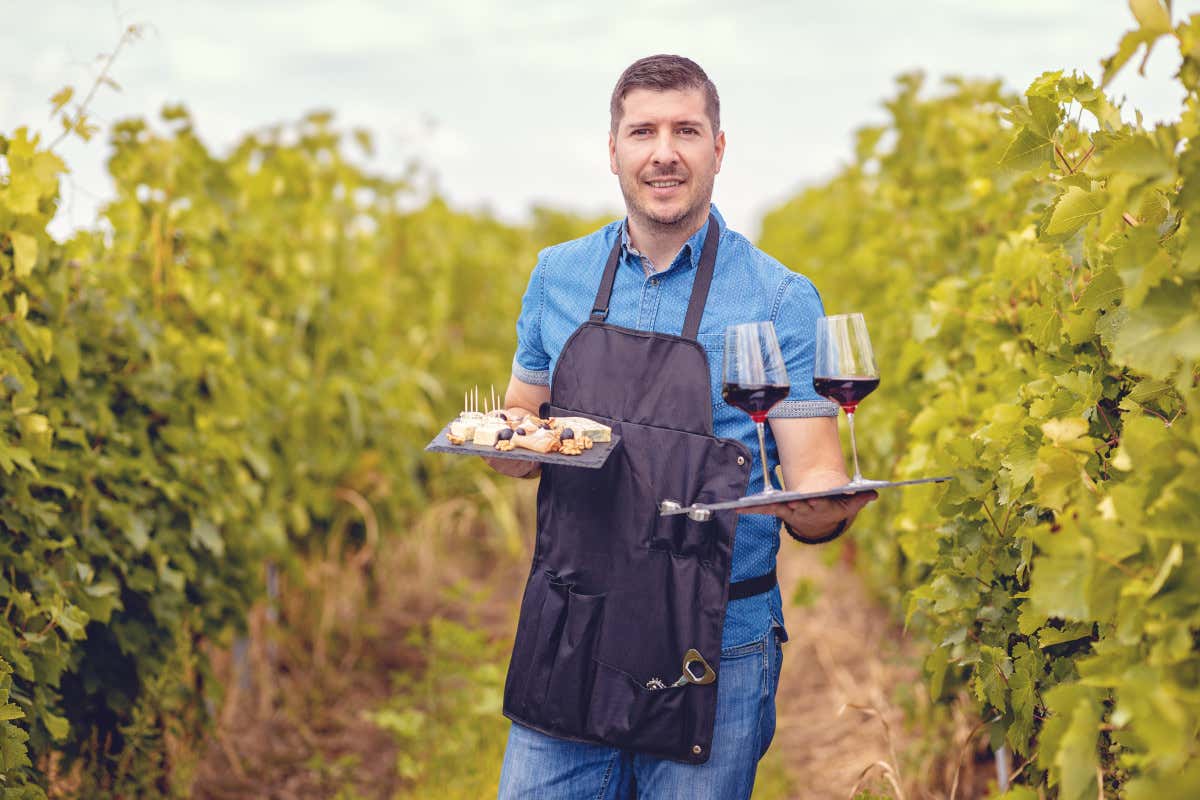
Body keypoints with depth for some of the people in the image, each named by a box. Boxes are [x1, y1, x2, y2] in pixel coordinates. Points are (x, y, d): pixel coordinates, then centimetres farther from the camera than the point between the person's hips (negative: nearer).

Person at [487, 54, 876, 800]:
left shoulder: (782, 299, -5)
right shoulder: (558, 275, 5)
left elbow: (815, 477, -7)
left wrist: (823, 504, -31)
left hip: (711, 654, -3)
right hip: (567, 638, 3)